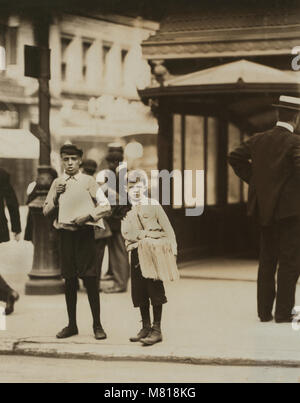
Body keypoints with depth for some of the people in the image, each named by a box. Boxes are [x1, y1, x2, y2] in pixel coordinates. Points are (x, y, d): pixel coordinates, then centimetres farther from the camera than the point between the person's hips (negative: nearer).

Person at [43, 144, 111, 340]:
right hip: (65, 233, 3)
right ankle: (72, 325, 15)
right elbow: (46, 211, 12)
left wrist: (88, 216, -15)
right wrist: (56, 195, -4)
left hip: (85, 233, -3)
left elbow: (106, 206, -3)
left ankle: (97, 325, 2)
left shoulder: (88, 181, 0)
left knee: (90, 279, -4)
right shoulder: (57, 183, 11)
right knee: (69, 280, 7)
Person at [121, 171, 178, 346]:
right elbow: (126, 233, 2)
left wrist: (172, 252, -8)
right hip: (136, 254, 4)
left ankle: (157, 330, -4)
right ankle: (146, 327, 15)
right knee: (139, 292, 4)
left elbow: (168, 230, 1)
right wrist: (145, 234, -11)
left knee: (155, 290, -7)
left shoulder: (154, 205, 4)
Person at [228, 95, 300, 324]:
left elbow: (235, 157, 13)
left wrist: (253, 179, 15)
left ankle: (265, 311, 15)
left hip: (265, 208, 6)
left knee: (267, 261, 12)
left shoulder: (259, 140, 7)